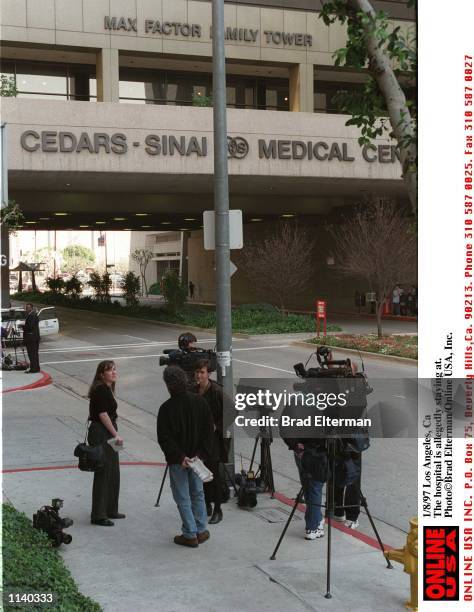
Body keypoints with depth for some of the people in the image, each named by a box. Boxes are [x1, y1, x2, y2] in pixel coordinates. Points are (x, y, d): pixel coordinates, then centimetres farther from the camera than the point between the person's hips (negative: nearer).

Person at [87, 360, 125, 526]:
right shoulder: (101, 390, -16)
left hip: (107, 434, 10)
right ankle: (98, 516, 2)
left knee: (114, 473, 16)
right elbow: (103, 414, -20)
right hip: (101, 435, -10)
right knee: (103, 474, -5)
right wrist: (115, 434, -16)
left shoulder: (107, 389, 14)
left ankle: (110, 510, 27)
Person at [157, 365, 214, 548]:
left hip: (177, 460, -4)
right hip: (196, 457, 4)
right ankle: (201, 531, 22)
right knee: (197, 493, 18)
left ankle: (190, 535, 8)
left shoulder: (166, 408, -16)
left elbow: (164, 438, -17)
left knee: (182, 497, 5)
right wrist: (202, 453, -2)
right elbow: (209, 429, -2)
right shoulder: (199, 401, -4)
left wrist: (179, 457, -12)